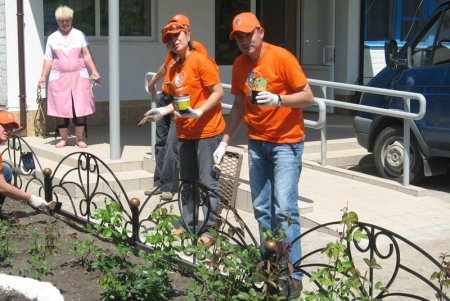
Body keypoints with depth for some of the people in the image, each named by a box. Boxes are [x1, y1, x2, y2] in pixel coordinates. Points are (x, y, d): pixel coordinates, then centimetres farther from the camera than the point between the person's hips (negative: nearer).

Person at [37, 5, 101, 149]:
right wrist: (43, 77, 1)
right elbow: (48, 60, 9)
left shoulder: (79, 35, 7)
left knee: (80, 109, -3)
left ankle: (80, 139, 4)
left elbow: (86, 55, 3)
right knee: (60, 109, 0)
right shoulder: (52, 38, 9)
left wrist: (94, 71, -8)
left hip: (79, 77, -1)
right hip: (59, 78, 1)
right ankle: (64, 139, 9)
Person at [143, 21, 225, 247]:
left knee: (207, 182, -4)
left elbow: (218, 92, -14)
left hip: (207, 131, -8)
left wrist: (198, 112, -24)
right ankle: (189, 226, 26)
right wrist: (163, 111, 5)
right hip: (185, 133, 8)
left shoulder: (200, 61, -11)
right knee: (187, 182, 15)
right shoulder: (174, 69, 12)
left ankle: (209, 230, 4)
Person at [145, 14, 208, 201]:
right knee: (161, 142, 12)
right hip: (165, 99, 8)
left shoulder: (197, 48, -10)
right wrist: (152, 83, 45)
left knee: (172, 145, -12)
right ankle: (158, 182, 20)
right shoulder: (173, 50, 12)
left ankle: (167, 186, -8)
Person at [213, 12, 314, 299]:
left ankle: (293, 274, -7)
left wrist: (278, 99, -28)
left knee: (285, 209, -12)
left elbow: (308, 97, -12)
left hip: (286, 142, -6)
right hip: (257, 142, 6)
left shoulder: (281, 57, -13)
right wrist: (225, 141, 11)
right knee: (261, 208, 8)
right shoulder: (239, 66, 5)